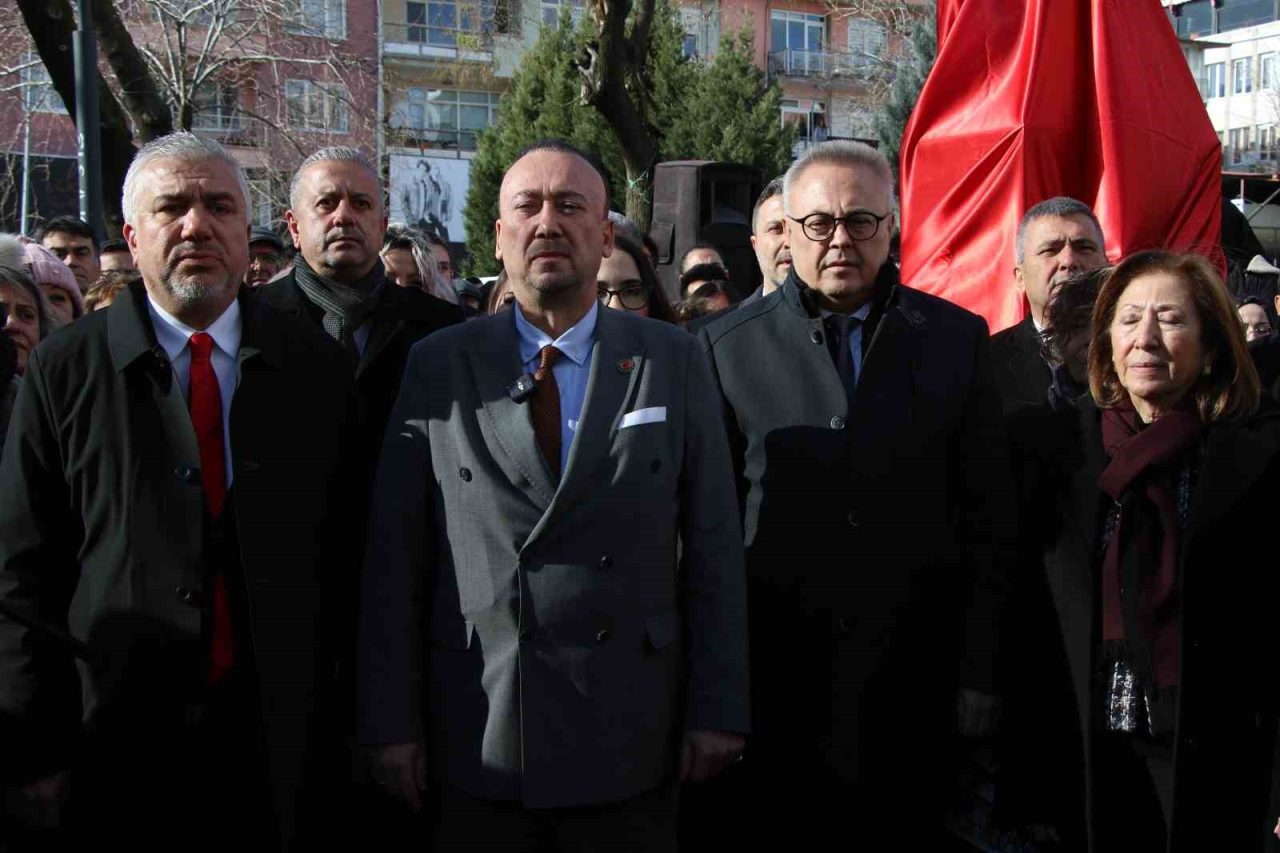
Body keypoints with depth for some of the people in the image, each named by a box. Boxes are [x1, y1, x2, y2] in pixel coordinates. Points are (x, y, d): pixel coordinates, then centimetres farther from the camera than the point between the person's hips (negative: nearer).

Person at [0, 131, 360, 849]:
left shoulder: (317, 367, 3)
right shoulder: (63, 370, -1)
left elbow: (345, 550, 3)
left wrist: (338, 716, 2)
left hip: (279, 743, 1)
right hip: (116, 745, -1)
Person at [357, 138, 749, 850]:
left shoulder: (675, 360, 2)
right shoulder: (438, 366, 2)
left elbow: (714, 545, 1)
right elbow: (396, 555, 1)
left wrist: (718, 710, -2)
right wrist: (391, 720, -1)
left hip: (630, 740, 0)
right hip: (475, 741, 0)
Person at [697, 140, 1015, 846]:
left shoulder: (957, 339, 4)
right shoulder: (727, 346, 1)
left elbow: (988, 516, 5)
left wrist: (980, 668, 1)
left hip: (913, 676, 1)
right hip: (773, 675, -1)